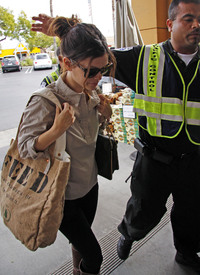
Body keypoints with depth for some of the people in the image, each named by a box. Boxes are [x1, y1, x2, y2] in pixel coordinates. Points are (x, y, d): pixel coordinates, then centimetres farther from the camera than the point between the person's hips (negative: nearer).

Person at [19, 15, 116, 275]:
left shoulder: (91, 93, -6)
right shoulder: (45, 102, -28)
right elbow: (24, 148, -20)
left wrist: (103, 115, -11)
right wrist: (56, 130, -37)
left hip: (89, 183, 7)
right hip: (63, 195, -6)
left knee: (81, 241, 28)